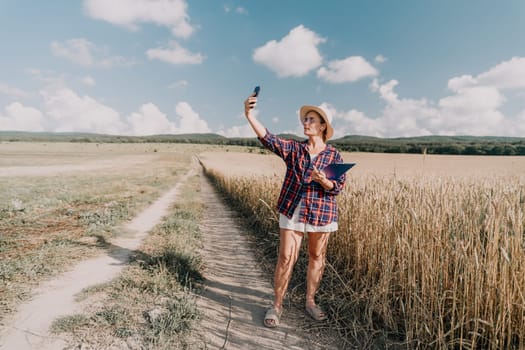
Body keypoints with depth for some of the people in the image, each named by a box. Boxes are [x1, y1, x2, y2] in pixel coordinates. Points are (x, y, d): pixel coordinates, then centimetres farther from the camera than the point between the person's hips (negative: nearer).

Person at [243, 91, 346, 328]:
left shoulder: (334, 155, 1)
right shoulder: (293, 148, 1)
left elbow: (338, 186, -5)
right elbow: (269, 139, -15)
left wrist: (323, 181, -27)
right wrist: (249, 115, -29)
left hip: (322, 212, 1)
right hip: (292, 210, 0)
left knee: (317, 257, 11)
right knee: (286, 258, 1)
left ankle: (310, 302, 30)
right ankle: (277, 306, 16)